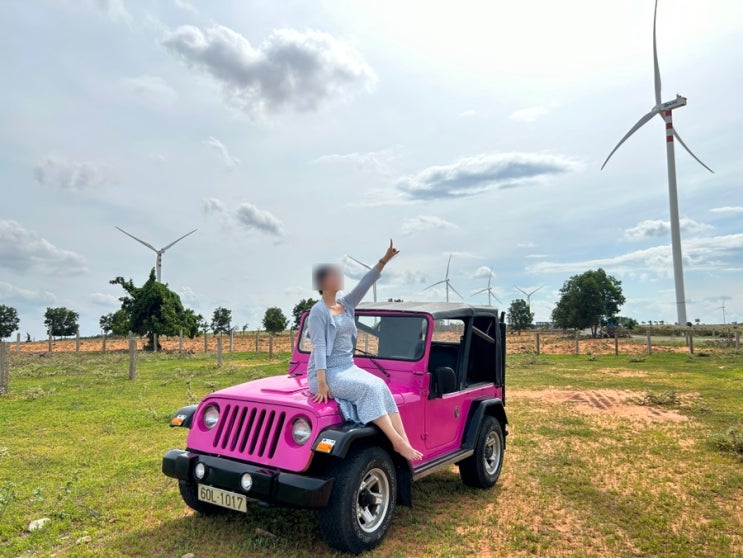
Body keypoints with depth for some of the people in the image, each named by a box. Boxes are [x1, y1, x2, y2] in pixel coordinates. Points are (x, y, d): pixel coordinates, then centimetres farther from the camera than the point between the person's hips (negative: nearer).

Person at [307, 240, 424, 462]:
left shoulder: (345, 305, 10)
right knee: (368, 388, -27)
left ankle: (404, 442, -23)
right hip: (327, 372, -7)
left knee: (381, 386, -18)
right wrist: (321, 383, -24)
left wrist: (384, 259, -4)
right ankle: (397, 442, -25)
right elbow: (319, 347, -18)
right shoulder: (318, 312, -11)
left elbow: (364, 284, 3)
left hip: (349, 367, 7)